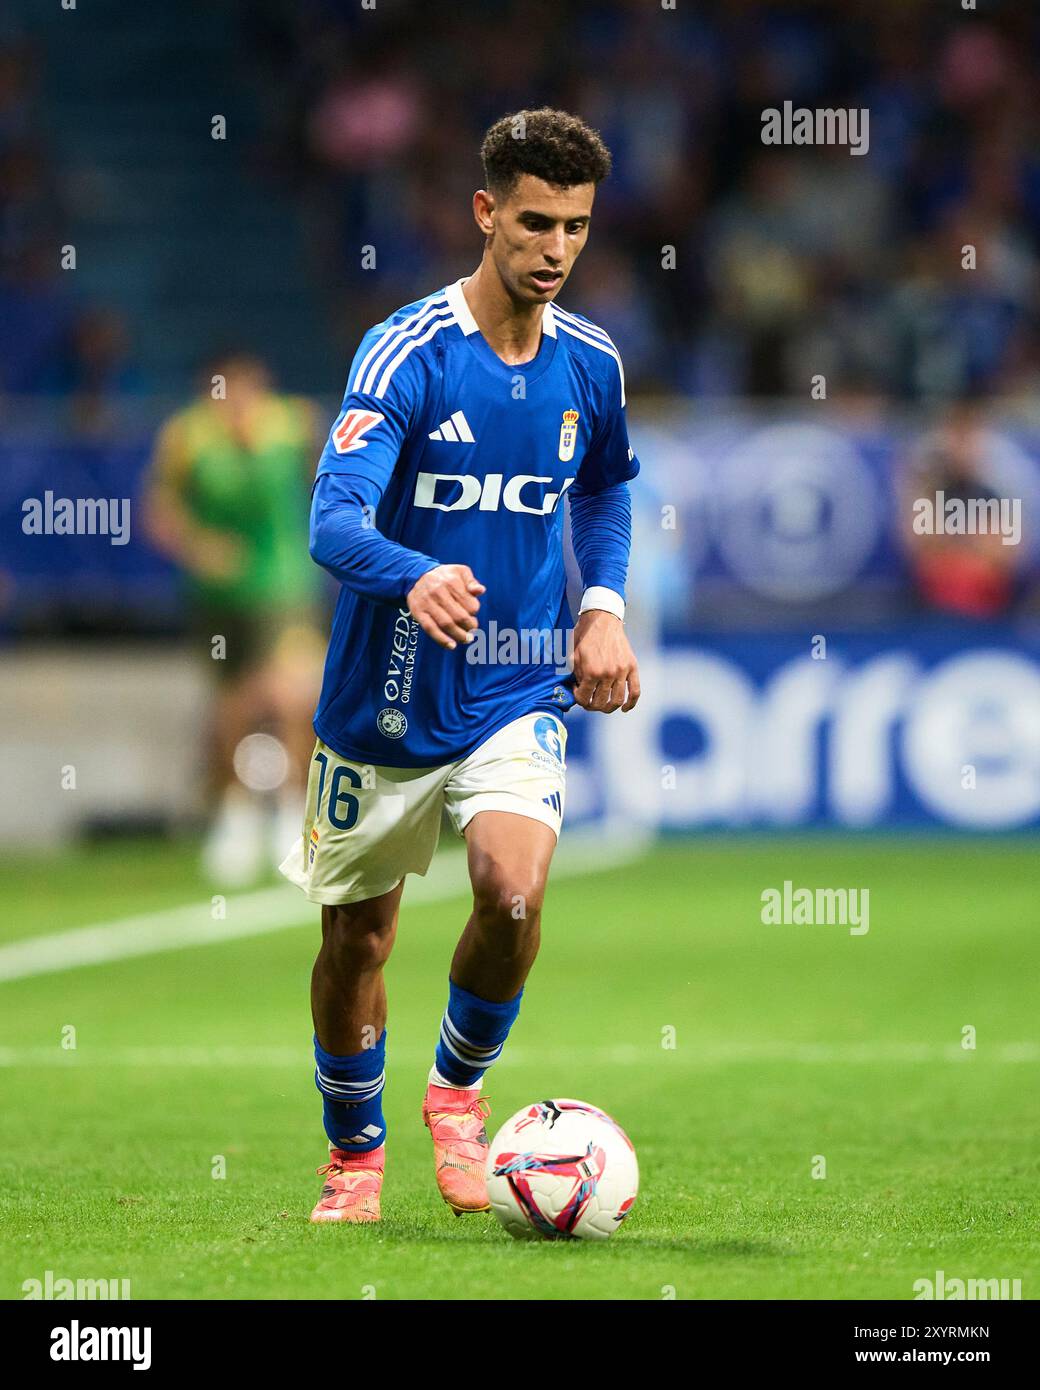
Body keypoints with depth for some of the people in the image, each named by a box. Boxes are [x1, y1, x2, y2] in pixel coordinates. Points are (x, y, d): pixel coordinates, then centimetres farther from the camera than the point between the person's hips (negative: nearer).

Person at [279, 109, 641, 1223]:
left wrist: (605, 607, 7)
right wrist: (416, 576, -50)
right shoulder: (405, 353, -16)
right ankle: (354, 1156, 34)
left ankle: (458, 1087, 6)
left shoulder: (589, 362, -1)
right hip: (384, 700, -2)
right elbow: (333, 521, -29)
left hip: (517, 697, 2)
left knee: (513, 894, -23)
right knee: (356, 939, 9)